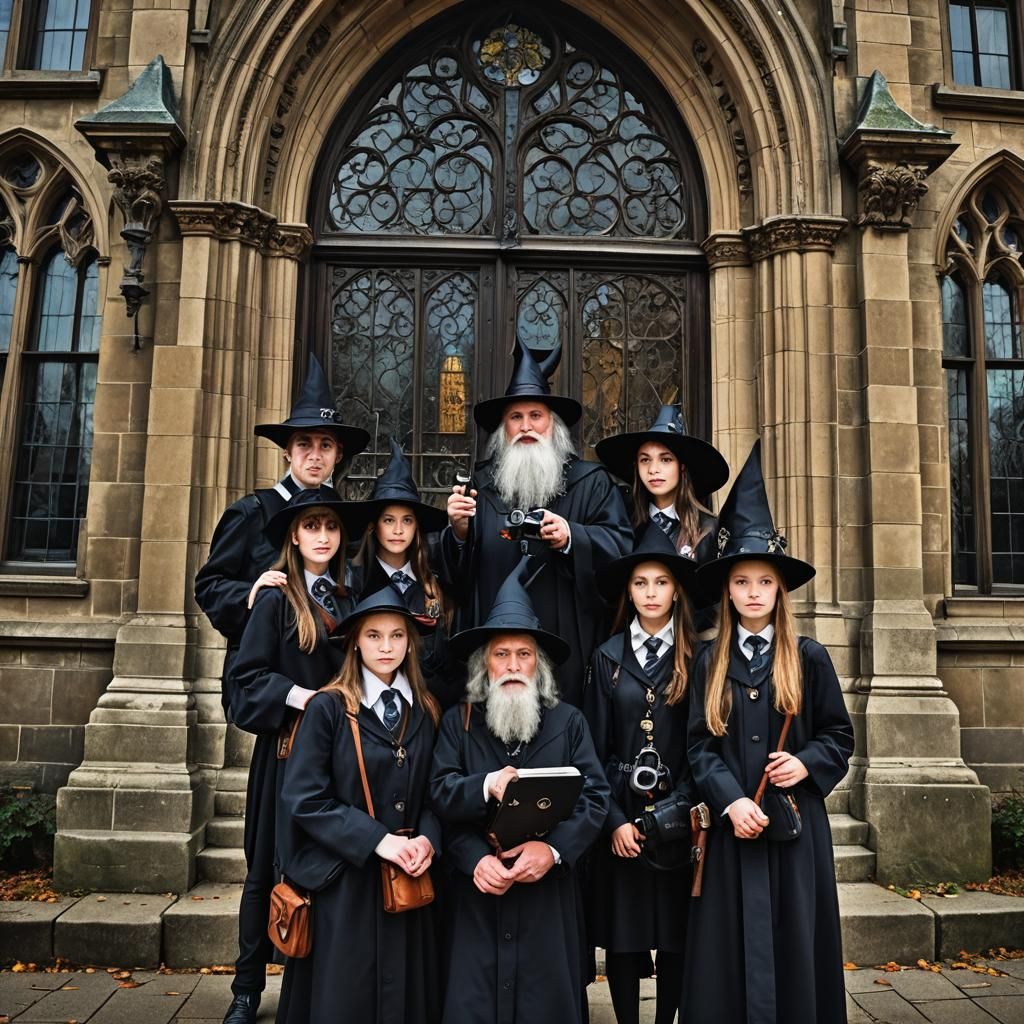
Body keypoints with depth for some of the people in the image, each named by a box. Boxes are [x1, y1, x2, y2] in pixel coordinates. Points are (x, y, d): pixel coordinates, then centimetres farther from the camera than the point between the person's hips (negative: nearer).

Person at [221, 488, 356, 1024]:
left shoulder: (347, 600, 9)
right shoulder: (276, 597, -4)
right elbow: (248, 677, -8)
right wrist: (299, 697, -20)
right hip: (286, 748, -4)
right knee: (269, 868, 7)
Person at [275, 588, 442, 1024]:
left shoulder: (426, 713, 5)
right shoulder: (328, 708, -8)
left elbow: (435, 794, 8)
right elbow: (304, 798, -13)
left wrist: (428, 839, -11)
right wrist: (378, 841, -17)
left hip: (409, 880, 4)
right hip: (344, 881, -4)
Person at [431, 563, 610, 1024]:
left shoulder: (568, 721, 3)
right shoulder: (458, 721, 5)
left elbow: (595, 797, -5)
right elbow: (440, 794, -5)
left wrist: (553, 848, -18)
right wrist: (486, 786, -23)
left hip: (549, 891, 0)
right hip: (476, 890, 0)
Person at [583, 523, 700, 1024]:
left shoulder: (696, 659, 1)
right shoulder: (608, 657, 2)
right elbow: (594, 748, 1)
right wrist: (614, 820, -7)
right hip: (619, 811, 0)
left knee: (677, 933, 9)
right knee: (622, 934, 8)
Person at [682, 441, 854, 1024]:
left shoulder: (809, 657, 1)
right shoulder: (711, 663, 4)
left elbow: (841, 735, 5)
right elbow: (700, 744, 0)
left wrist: (807, 765, -13)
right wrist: (730, 801, -14)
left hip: (796, 824, -1)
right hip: (731, 824, 1)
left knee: (794, 942, 7)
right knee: (733, 946, 7)